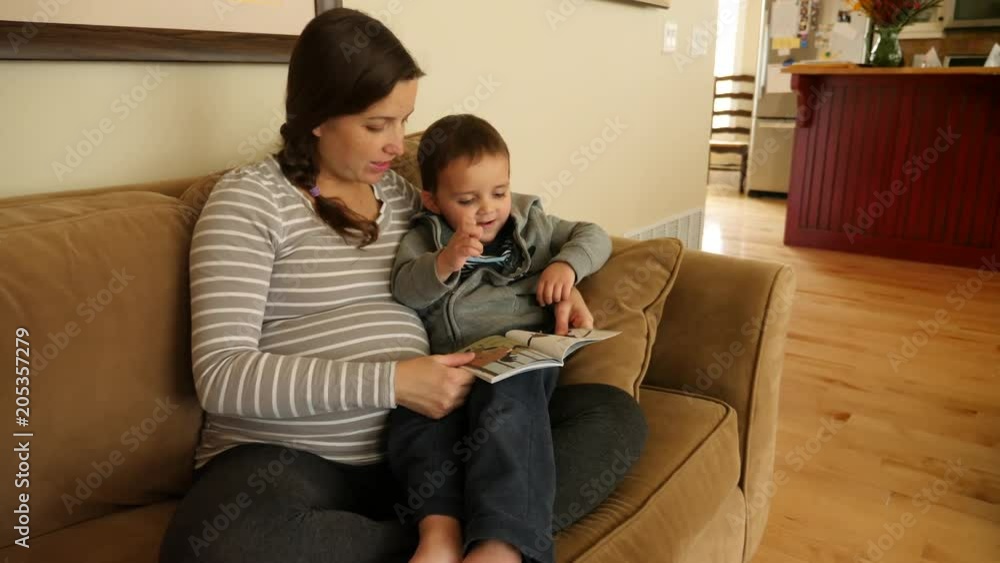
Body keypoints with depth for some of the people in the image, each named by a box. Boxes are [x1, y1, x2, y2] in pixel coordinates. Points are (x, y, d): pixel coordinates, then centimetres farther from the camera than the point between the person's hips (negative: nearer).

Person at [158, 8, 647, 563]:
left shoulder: (402, 193, 13)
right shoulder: (249, 197, -4)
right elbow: (220, 375, -13)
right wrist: (390, 381, -21)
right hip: (290, 459, -4)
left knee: (613, 416, -10)